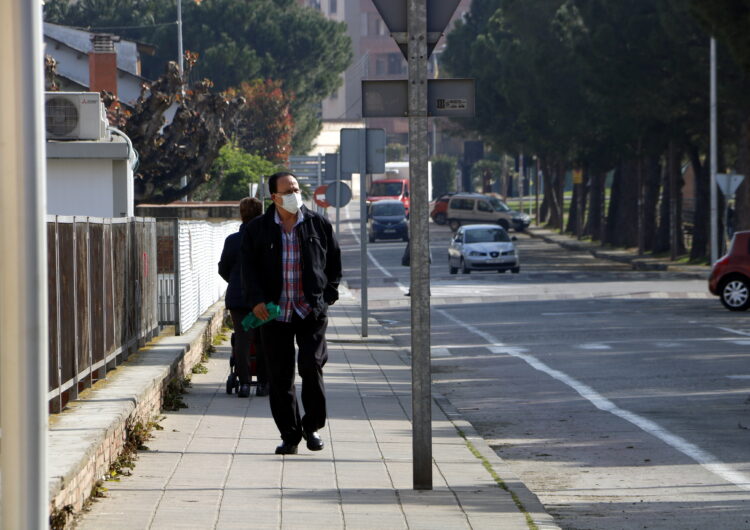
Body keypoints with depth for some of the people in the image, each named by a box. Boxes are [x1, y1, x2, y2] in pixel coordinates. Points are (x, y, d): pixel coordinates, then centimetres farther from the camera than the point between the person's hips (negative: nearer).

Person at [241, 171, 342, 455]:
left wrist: (327, 295, 5)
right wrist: (256, 300, -9)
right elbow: (249, 267, 4)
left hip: (311, 311, -1)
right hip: (274, 312, 1)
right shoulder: (257, 229, 6)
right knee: (280, 375, 1)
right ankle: (290, 436, 11)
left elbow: (334, 262, 14)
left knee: (311, 364, -14)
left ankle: (312, 426, 6)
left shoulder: (319, 224, 7)